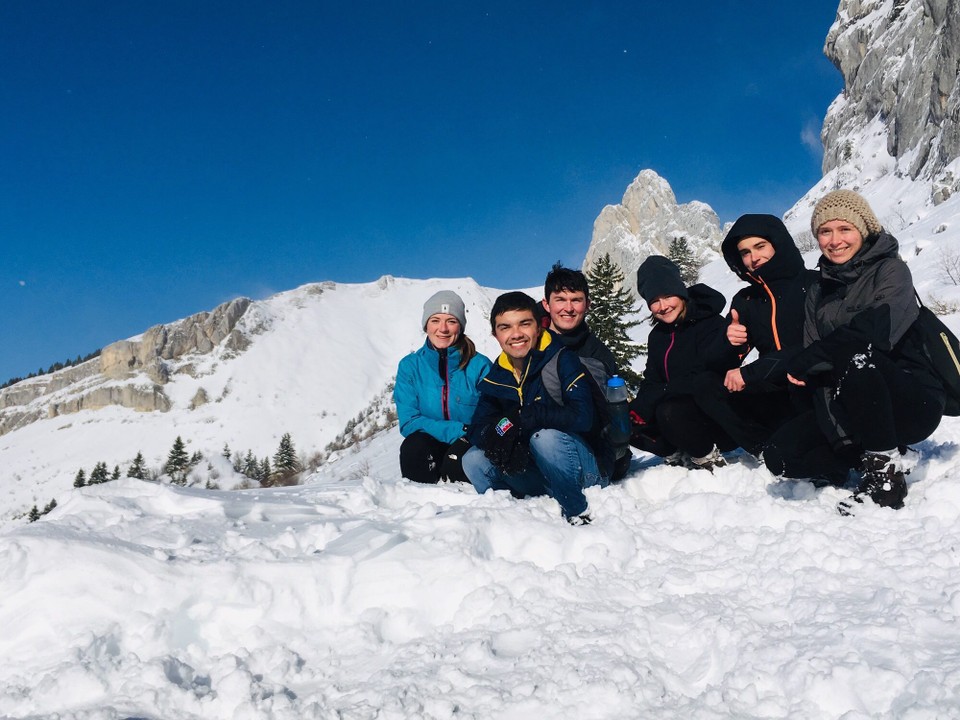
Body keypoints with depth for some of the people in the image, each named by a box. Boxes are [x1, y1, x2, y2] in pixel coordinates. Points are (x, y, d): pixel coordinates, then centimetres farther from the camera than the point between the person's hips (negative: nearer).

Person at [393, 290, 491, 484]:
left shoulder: (480, 366, -2)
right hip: (428, 450, 1)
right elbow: (409, 422, -6)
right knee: (414, 446, -32)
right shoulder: (409, 366, 1)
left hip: (470, 447, -1)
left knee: (458, 456, -34)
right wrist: (458, 430, -19)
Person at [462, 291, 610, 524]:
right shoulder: (495, 380, 5)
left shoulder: (563, 360, -12)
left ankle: (578, 516, -18)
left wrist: (519, 419, -30)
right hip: (537, 475, 5)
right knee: (473, 459, -14)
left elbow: (583, 417, -26)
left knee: (545, 436, -33)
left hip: (588, 470, -5)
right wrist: (497, 440, -27)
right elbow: (476, 428, -2)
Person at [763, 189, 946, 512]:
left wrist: (805, 361, -20)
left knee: (853, 355, -34)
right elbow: (819, 374, -3)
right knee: (780, 454, -15)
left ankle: (886, 468, -21)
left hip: (912, 402, -5)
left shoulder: (891, 270, -5)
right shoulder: (818, 293, 9)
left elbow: (879, 331, -27)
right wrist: (841, 435, -18)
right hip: (850, 411, 5)